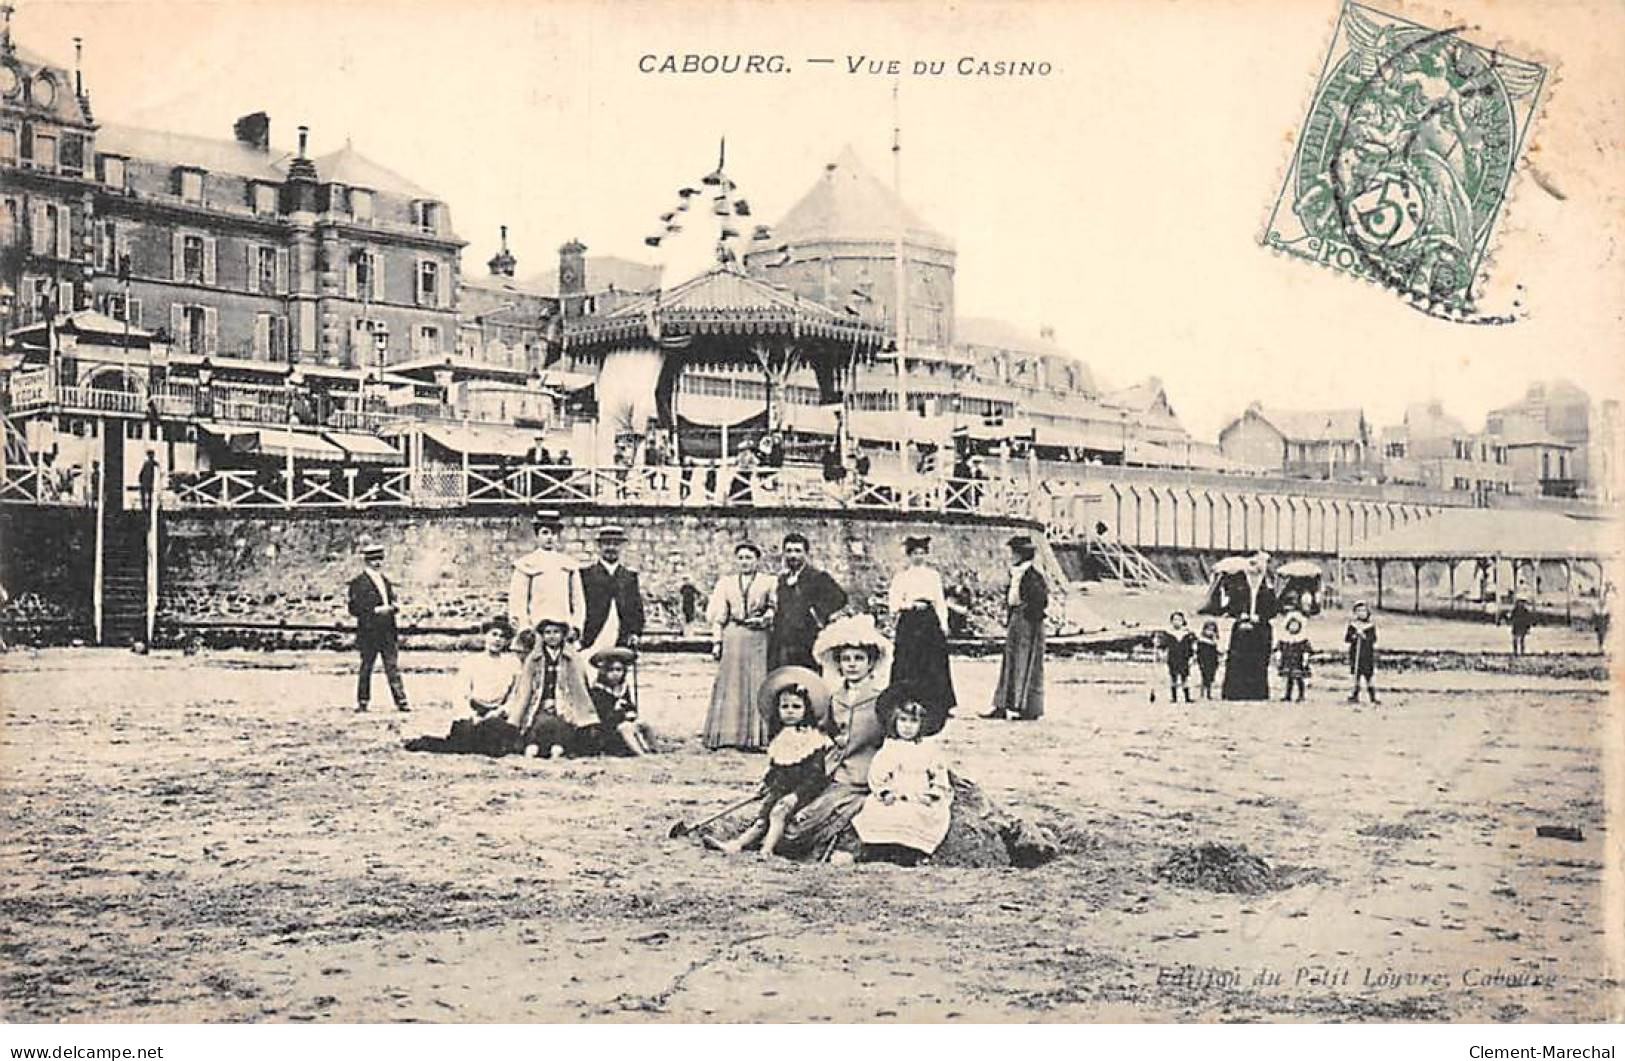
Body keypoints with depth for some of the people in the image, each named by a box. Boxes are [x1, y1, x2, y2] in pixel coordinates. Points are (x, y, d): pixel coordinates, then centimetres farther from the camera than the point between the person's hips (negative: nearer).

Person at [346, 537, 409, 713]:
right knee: (366, 668, 3)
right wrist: (375, 610, -17)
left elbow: (394, 601, 24)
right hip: (369, 633, -6)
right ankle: (362, 702, 12)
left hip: (388, 632, 6)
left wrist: (394, 606, 1)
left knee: (393, 668, 2)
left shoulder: (385, 581, 17)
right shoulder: (359, 583, -5)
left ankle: (401, 701, 0)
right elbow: (354, 609, -11)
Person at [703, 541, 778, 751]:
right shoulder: (725, 582, 14)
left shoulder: (768, 582, 8)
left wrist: (764, 619, -12)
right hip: (732, 638, 2)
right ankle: (724, 735, 2)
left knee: (757, 686, -4)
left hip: (758, 639, -1)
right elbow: (718, 616, 11)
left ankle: (755, 737, -1)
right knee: (728, 685, -1)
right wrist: (716, 641, 3)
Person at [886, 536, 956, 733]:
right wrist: (912, 605, -12)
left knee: (935, 664, -2)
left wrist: (943, 623, 3)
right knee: (909, 664, -6)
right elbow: (894, 603, 1)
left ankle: (938, 707, 1)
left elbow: (940, 601, 12)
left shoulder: (933, 575, 13)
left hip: (931, 621, 2)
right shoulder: (901, 576, 4)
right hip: (910, 622, -2)